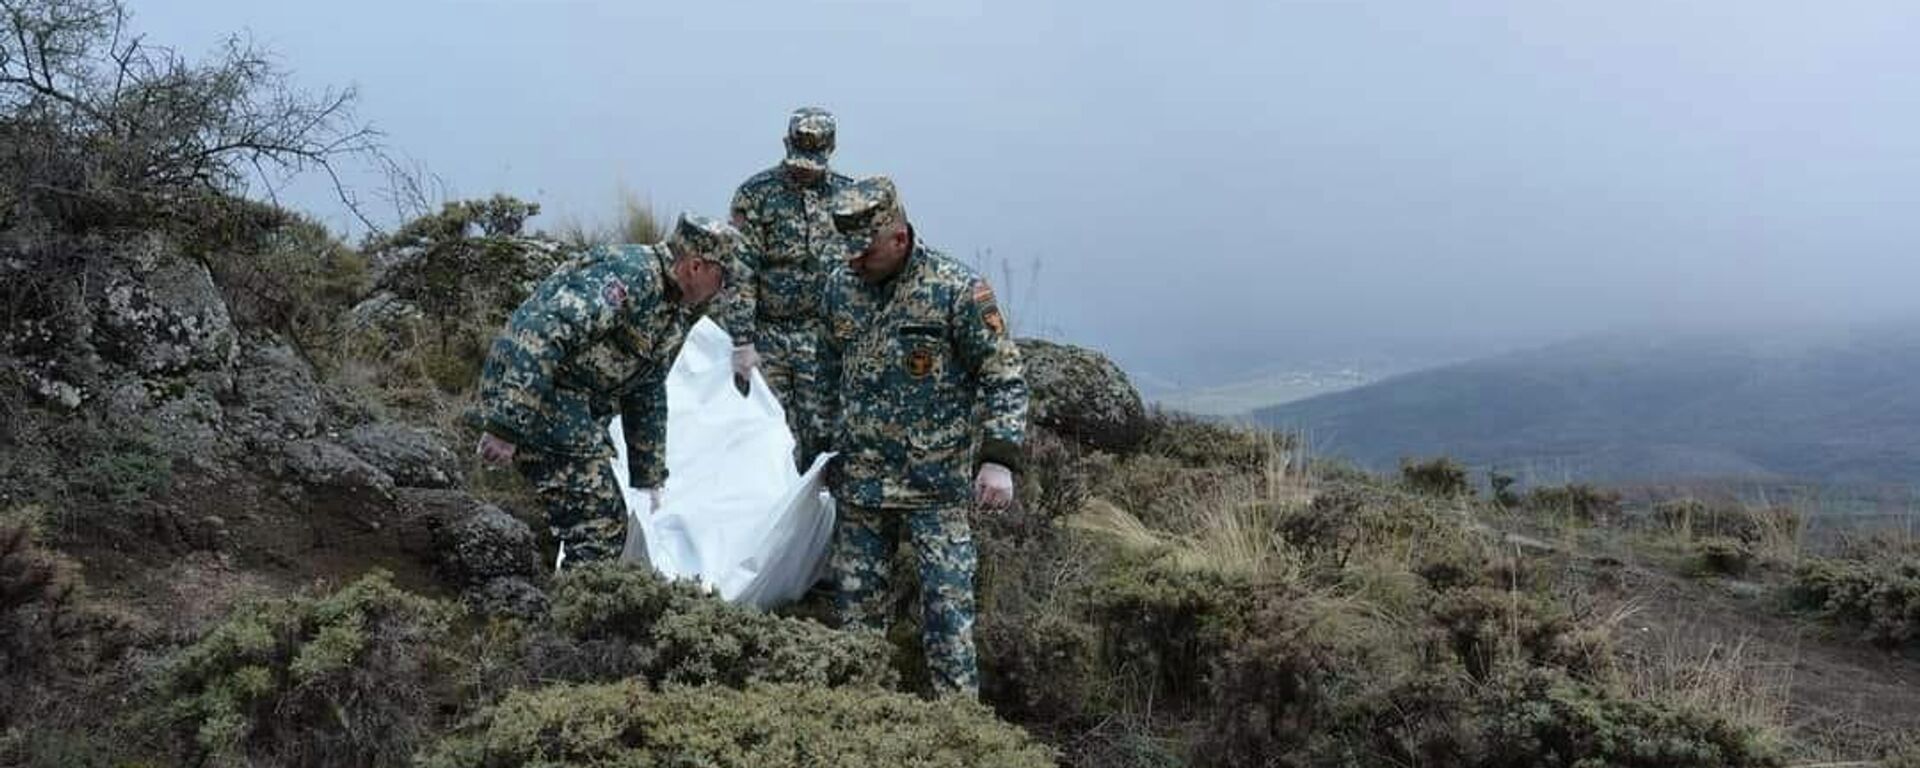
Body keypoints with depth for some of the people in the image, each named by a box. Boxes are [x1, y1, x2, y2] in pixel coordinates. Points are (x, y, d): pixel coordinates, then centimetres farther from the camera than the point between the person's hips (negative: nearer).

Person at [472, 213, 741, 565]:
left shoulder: (676, 310, 12)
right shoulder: (628, 275, -20)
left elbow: (648, 394, 22)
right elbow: (543, 334, -30)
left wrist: (650, 478, 24)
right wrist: (506, 426, -32)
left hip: (578, 411, 10)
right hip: (535, 397, -10)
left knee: (606, 519, 14)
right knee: (600, 524, -11)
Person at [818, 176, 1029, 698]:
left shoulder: (958, 290, -11)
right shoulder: (840, 288, 6)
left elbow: (1004, 378, -9)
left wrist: (998, 459, -19)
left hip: (936, 483, -5)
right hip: (858, 480, 5)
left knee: (947, 606, -5)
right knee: (856, 603, 11)